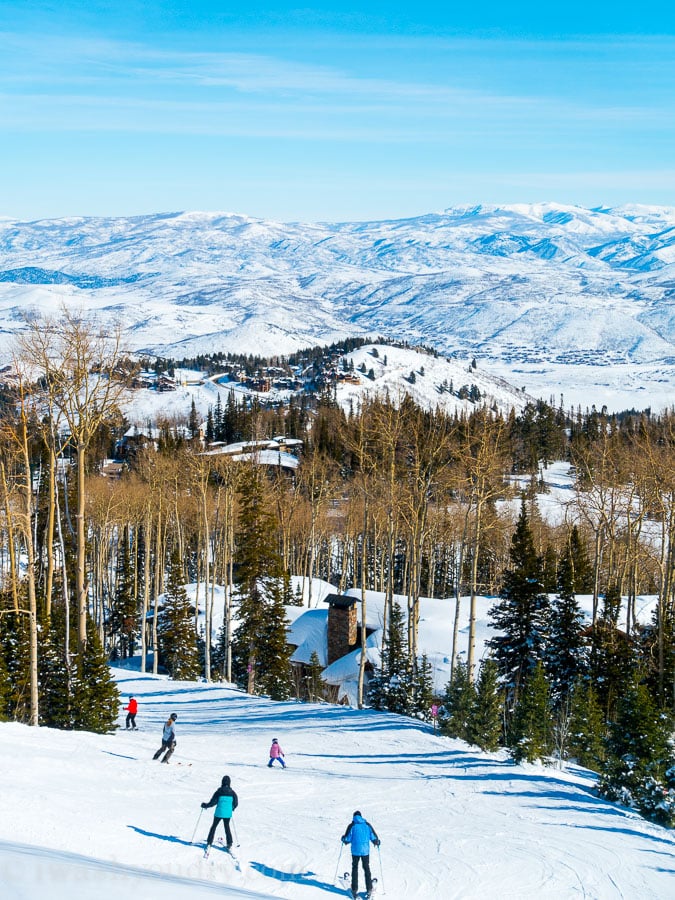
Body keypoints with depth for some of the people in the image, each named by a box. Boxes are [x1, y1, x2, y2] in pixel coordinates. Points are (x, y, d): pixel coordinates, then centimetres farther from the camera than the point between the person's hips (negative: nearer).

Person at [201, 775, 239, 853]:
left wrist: (205, 805, 6)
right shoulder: (232, 792, -4)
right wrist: (232, 808, 24)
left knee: (213, 827, 14)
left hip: (219, 813, -2)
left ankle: (209, 844, 12)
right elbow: (236, 803, 2)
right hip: (228, 814, 2)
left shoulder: (219, 791, -12)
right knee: (227, 827, 20)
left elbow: (213, 802, -11)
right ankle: (229, 844, 17)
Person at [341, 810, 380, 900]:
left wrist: (343, 839, 17)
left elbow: (347, 839, -6)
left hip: (355, 851, -1)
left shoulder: (351, 826, -5)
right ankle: (369, 890, 9)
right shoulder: (367, 825, 2)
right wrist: (377, 842, 24)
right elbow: (374, 837, 2)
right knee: (366, 868, 12)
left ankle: (354, 890, 9)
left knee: (355, 868, 12)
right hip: (365, 851, 1)